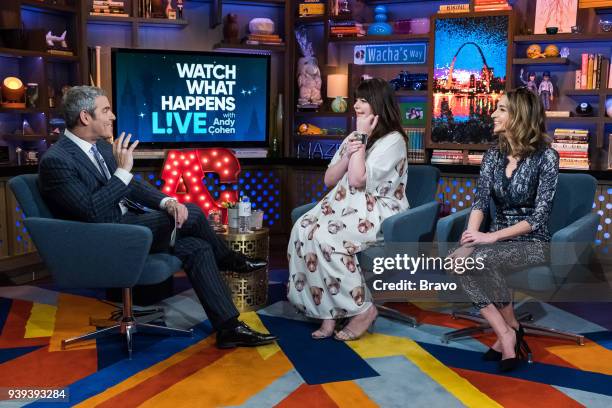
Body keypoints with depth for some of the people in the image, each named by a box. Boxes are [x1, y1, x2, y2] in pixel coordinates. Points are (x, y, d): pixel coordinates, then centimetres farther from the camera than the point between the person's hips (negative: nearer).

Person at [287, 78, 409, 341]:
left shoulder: (393, 140, -7)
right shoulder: (352, 137, 18)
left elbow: (357, 180, -17)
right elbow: (329, 180, 12)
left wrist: (362, 137, -11)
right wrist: (348, 154, -5)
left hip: (376, 213, -7)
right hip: (344, 205, 7)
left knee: (325, 238, -32)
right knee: (302, 230, -23)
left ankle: (362, 308, -16)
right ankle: (328, 312, -21)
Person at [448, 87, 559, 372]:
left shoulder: (545, 156, -10)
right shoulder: (493, 155, 6)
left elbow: (539, 216, -15)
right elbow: (480, 201, -4)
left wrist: (492, 236, -24)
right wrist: (470, 238, -23)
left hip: (532, 242, -5)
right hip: (497, 239, 5)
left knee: (481, 259, -33)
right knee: (456, 259, -26)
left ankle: (510, 329, -10)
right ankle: (506, 332, -17)